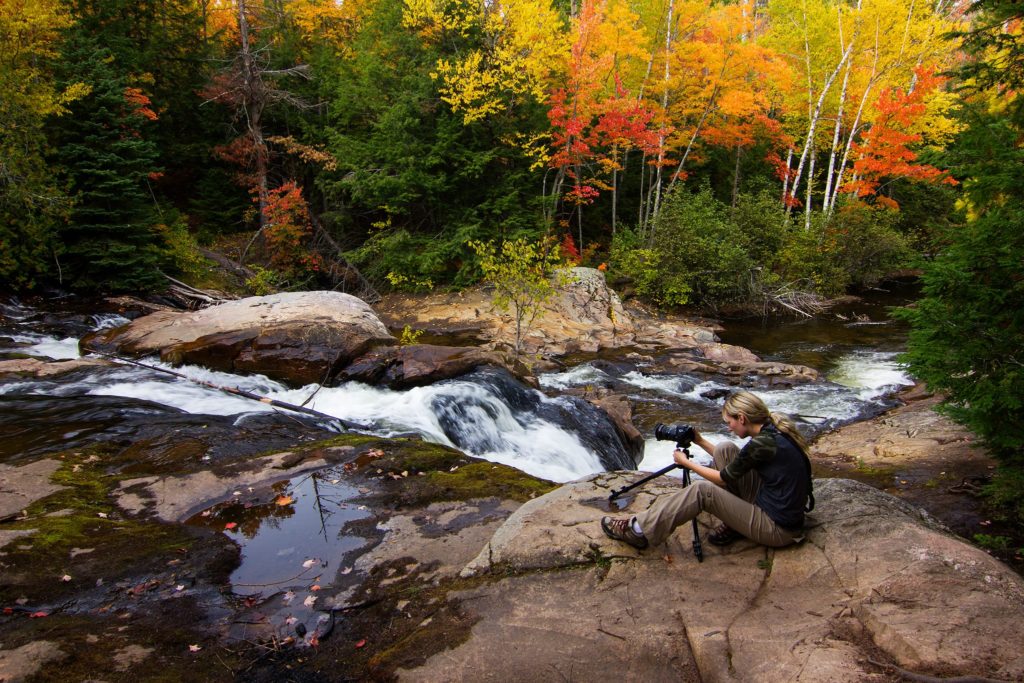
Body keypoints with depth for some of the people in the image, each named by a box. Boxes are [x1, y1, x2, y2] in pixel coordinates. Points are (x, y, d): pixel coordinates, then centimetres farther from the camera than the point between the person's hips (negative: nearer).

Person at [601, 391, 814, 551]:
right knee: (725, 449, 2)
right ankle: (734, 524, 7)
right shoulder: (771, 431, 5)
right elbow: (733, 464, 20)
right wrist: (701, 442, 17)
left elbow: (723, 478, -11)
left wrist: (686, 462, 2)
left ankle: (639, 531, -10)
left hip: (778, 530, -9)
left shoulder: (763, 443, -22)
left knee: (702, 491, -16)